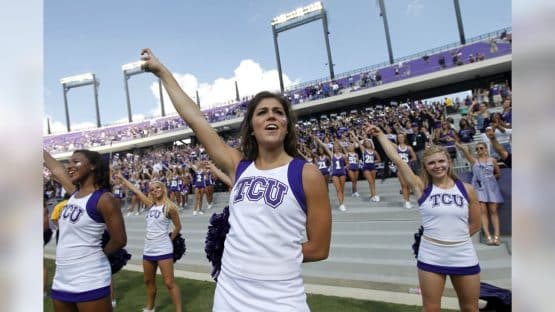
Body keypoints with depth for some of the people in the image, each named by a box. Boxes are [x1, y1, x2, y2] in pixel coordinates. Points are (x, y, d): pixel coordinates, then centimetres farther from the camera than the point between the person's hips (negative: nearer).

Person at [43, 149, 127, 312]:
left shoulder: (104, 199, -16)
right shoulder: (75, 192, 6)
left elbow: (119, 240, -14)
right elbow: (55, 167, 19)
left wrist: (98, 256, 0)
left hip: (89, 281, -7)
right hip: (61, 280, 8)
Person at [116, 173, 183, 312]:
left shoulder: (170, 207, -10)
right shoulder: (150, 204, 7)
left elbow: (178, 227, -2)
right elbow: (135, 190, 15)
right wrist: (122, 178, 20)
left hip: (163, 250, -7)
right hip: (148, 249, 7)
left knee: (169, 282, -5)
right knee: (149, 281, 21)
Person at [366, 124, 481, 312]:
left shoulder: (466, 189, -1)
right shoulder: (422, 187, -6)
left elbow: (475, 224, 9)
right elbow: (397, 159, -11)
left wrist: (456, 237, 2)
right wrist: (379, 134, -9)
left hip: (464, 257, 2)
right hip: (430, 257, -1)